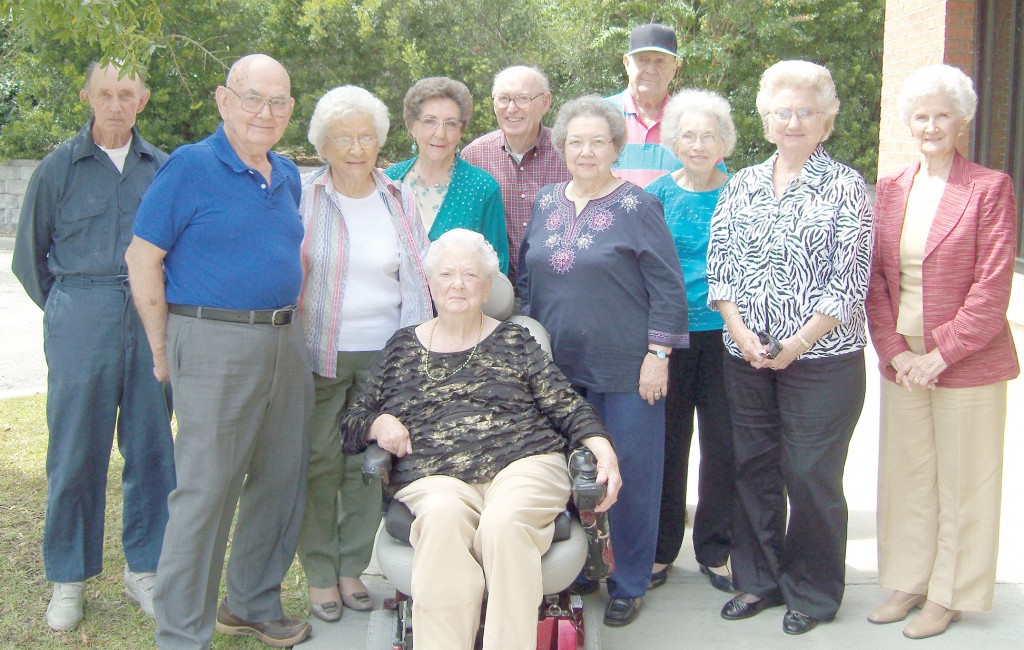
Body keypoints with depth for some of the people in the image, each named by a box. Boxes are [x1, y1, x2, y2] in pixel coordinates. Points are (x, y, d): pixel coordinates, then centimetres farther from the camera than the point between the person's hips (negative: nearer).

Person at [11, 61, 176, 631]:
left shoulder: (164, 168, 8)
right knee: (76, 451, 3)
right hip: (82, 321, -1)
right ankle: (69, 579, 16)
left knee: (152, 447, 6)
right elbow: (29, 256, 11)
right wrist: (66, 311, 10)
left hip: (152, 321, 2)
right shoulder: (59, 169, 4)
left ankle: (144, 568, 19)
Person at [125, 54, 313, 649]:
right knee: (206, 490, -4)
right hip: (216, 346, -7)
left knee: (282, 480, 13)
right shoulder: (190, 167, -7)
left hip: (286, 346, 7)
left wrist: (293, 321, 15)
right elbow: (143, 260, -7)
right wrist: (164, 352, -6)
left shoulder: (288, 175, 13)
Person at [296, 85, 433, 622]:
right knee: (320, 462, 1)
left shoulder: (399, 199, 9)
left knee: (370, 463, 8)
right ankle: (320, 574, 16)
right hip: (319, 351, -2)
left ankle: (354, 567, 23)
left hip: (383, 352, 3)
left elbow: (417, 276, 13)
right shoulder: (302, 196, -1)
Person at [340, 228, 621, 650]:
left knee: (503, 521, -34)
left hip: (522, 462, 0)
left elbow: (566, 406, 10)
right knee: (443, 516, -35)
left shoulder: (514, 342, 18)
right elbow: (353, 421, 21)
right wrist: (379, 424, -2)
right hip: (434, 476, 1)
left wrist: (604, 452, -6)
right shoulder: (403, 348, 21)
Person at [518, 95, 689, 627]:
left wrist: (657, 354, -12)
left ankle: (629, 585, 20)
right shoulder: (545, 203, 10)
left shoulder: (637, 207, -5)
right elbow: (527, 278, 17)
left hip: (625, 369, -4)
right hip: (557, 366, 5)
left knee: (630, 473, 3)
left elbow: (668, 287, -7)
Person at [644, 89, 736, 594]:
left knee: (723, 444, 5)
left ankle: (715, 551, 20)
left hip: (723, 333, 0)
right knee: (667, 443, 8)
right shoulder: (658, 194, 4)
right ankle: (660, 549, 21)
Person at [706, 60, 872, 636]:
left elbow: (850, 282, -8)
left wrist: (796, 344, -13)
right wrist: (741, 333, -7)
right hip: (746, 356, 4)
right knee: (753, 468, 11)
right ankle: (759, 579, 27)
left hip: (822, 358, -4)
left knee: (812, 476, 1)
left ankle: (812, 593, 19)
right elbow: (719, 267, 6)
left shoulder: (846, 187, -2)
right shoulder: (742, 185, 10)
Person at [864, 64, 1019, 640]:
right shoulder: (889, 191, 8)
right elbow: (875, 279, 6)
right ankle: (909, 583, 26)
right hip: (903, 362, 4)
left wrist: (941, 354, -15)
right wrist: (894, 351, -6)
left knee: (961, 482, 7)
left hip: (969, 364, -4)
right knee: (906, 477, 12)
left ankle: (949, 595, 20)